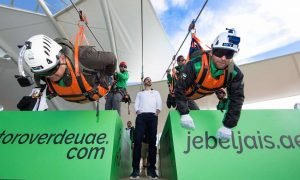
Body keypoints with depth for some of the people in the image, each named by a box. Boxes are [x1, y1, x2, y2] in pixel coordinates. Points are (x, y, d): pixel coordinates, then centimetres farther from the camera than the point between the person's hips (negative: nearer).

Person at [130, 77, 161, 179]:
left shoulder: (156, 92, 28)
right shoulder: (139, 93, 29)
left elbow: (159, 103, 13)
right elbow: (136, 104, 14)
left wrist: (157, 112, -6)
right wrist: (138, 112, -6)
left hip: (153, 116, 0)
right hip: (141, 116, 0)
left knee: (152, 141, -7)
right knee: (138, 140, -13)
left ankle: (151, 169, -4)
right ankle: (136, 169, -13)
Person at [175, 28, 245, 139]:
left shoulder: (235, 74, -31)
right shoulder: (196, 65, -45)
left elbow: (236, 99, -25)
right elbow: (180, 89, -39)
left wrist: (228, 126, -30)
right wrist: (184, 114, -44)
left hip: (199, 94, 4)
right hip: (184, 91, -3)